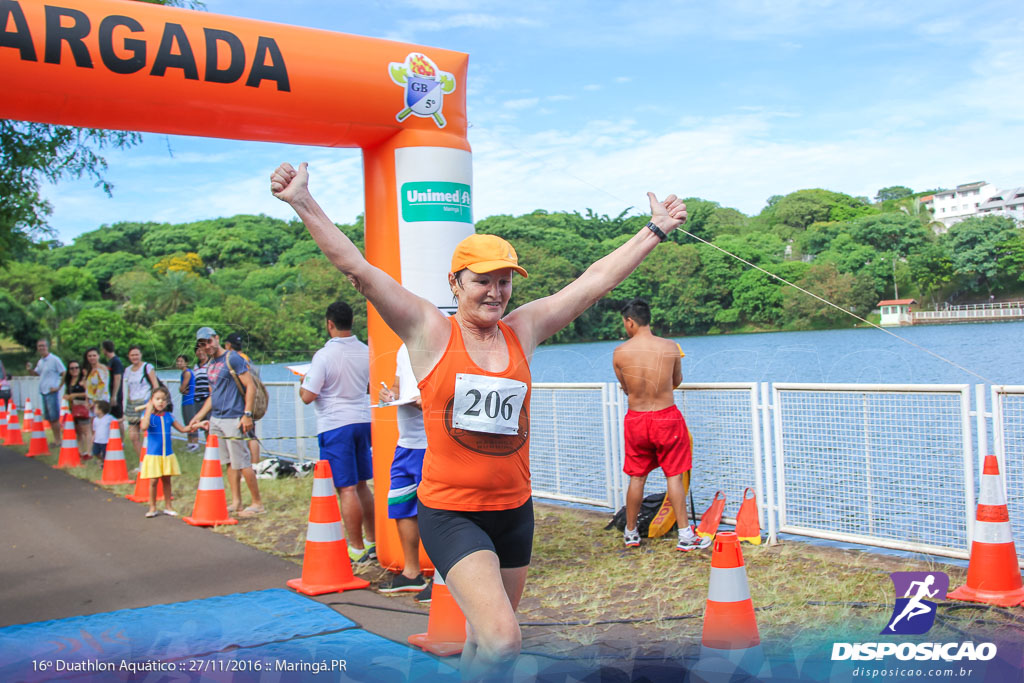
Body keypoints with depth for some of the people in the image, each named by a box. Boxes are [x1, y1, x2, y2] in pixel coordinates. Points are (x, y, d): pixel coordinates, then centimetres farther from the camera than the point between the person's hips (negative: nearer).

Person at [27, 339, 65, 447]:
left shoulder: (54, 359, -8)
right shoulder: (40, 361, 14)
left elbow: (64, 374, -9)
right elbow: (36, 373, 25)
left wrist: (58, 387, -11)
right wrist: (29, 369, 5)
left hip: (52, 392, -8)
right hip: (43, 392, 8)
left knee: (54, 417, -5)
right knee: (48, 418, 10)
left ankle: (58, 440, 2)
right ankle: (55, 439, 17)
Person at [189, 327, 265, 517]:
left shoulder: (233, 359, -7)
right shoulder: (209, 366, 16)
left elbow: (250, 387, -11)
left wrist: (247, 414, -17)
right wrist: (199, 416, 18)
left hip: (232, 419, -8)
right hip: (216, 419, 8)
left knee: (242, 463, -7)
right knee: (229, 463, 9)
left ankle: (258, 504, 0)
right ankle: (236, 502, 15)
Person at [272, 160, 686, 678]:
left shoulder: (523, 330, 6)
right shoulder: (430, 332, -5)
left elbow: (594, 282, 10)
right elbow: (356, 269, -11)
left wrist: (655, 230, 14)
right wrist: (303, 203, -17)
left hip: (514, 510, 5)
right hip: (450, 513, -5)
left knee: (485, 638, 19)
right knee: (502, 639, -20)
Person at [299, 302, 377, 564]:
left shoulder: (324, 356, -15)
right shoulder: (366, 352, 4)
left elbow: (307, 397, -15)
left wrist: (303, 381, 4)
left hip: (335, 424, -6)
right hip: (363, 420, 7)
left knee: (346, 489, -2)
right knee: (361, 484, 17)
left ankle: (357, 549, 3)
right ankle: (372, 541, 23)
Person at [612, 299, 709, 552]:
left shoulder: (619, 353, -8)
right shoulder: (670, 347, -7)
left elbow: (626, 389, 5)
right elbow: (677, 381, 8)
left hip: (636, 419, 1)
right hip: (667, 417, -1)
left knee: (636, 478, 12)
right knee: (674, 476, 7)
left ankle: (631, 533, 24)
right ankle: (685, 535, 8)